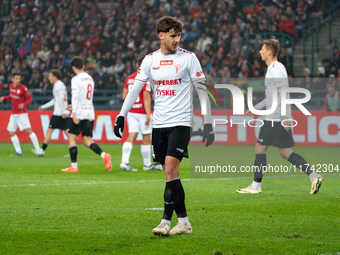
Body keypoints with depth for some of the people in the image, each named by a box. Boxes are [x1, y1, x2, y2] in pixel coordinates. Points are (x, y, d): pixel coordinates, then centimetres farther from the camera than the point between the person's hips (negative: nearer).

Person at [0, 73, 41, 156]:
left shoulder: (23, 88, -13)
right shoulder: (11, 86, 6)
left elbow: (30, 99, -8)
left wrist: (24, 104, -26)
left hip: (22, 113, -7)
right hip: (14, 114, 7)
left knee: (28, 130, -17)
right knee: (11, 133, 6)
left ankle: (38, 150, -16)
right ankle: (18, 152, 14)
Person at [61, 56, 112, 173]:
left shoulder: (76, 79, -8)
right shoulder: (90, 79, 16)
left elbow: (75, 97, -18)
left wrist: (74, 113, -21)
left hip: (79, 113, -7)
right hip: (90, 113, 7)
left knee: (72, 137, 3)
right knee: (87, 140, 7)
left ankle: (74, 166, 0)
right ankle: (104, 156, -16)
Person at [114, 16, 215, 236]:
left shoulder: (188, 58, -2)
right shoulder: (150, 60, 7)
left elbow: (202, 90, 1)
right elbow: (136, 88, 8)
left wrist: (208, 123, -2)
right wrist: (121, 115, -3)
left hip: (181, 123, -4)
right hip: (159, 124, 4)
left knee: (171, 169, -16)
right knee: (170, 174, 5)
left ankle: (166, 222, -15)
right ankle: (184, 222, 13)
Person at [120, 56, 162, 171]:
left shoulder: (129, 78, 8)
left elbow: (124, 96, 10)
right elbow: (146, 97, -17)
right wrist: (148, 114, -19)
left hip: (131, 111, 6)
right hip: (142, 112, -6)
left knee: (131, 137, 1)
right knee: (146, 138, 5)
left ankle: (124, 162, -15)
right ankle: (147, 164, 14)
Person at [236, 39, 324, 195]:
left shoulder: (276, 69, -13)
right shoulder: (273, 68, 19)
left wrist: (285, 116, -25)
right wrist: (256, 108, 26)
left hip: (276, 119, -10)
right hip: (280, 119, 10)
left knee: (260, 148, -1)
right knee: (285, 152, 8)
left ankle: (256, 186, 3)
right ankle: (314, 177, 1)